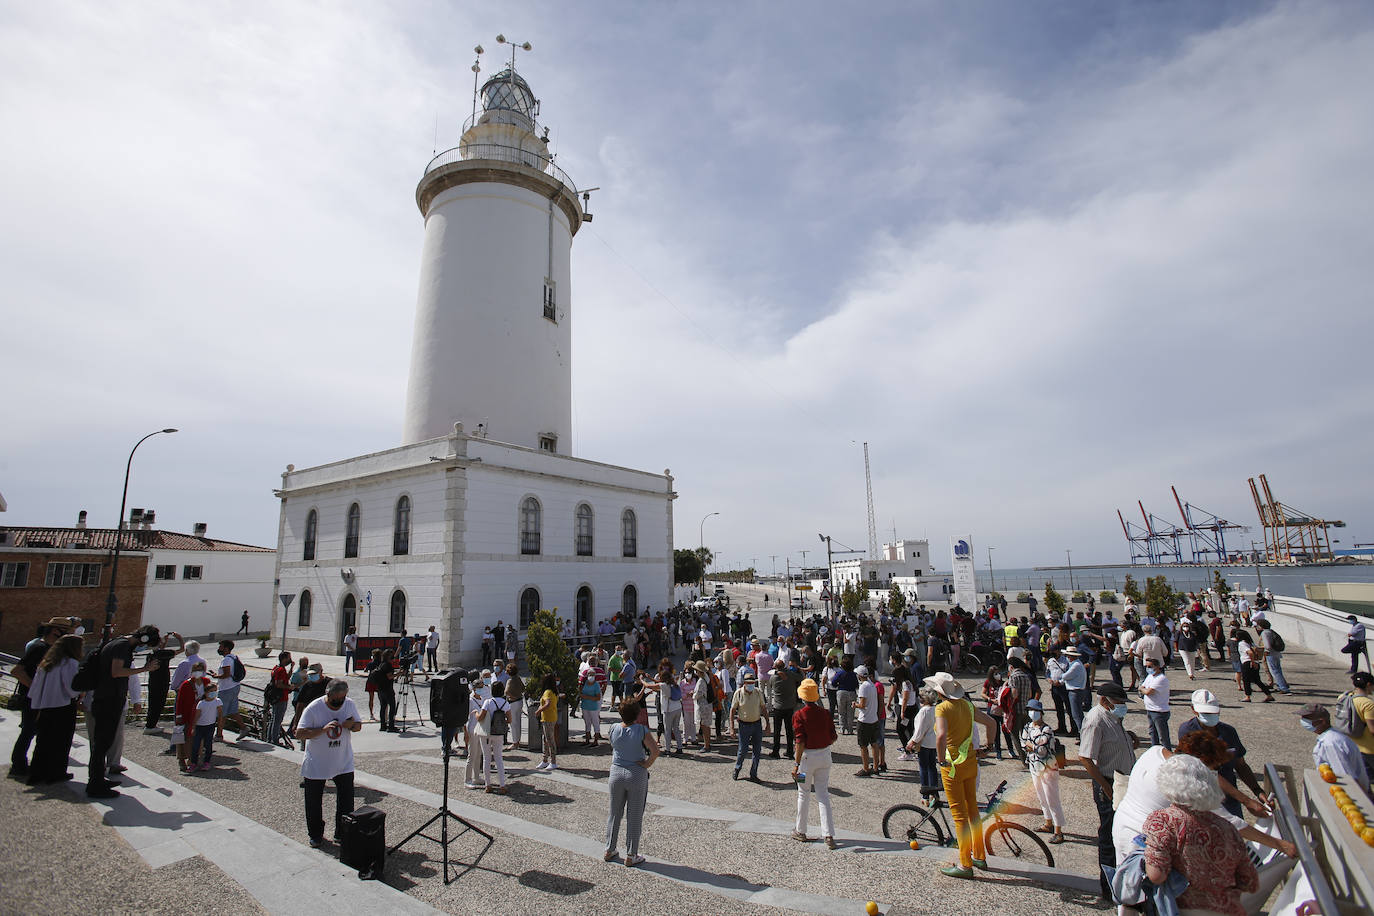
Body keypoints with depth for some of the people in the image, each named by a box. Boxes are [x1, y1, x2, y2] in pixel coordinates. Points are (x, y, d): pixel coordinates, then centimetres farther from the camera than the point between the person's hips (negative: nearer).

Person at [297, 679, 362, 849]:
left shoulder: (349, 704, -5)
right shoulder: (314, 708, -16)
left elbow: (359, 726, 6)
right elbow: (300, 733, -19)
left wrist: (352, 725, -18)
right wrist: (324, 729, -31)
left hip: (343, 763, 2)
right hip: (316, 764, -2)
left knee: (346, 800, 4)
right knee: (314, 801, 10)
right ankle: (316, 835, 31)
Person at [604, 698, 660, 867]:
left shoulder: (614, 728, -6)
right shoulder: (642, 730, -17)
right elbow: (655, 751, -25)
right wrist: (646, 764, -9)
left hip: (616, 772, 3)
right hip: (637, 775, -3)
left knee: (614, 813, 20)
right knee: (634, 817, 10)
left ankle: (609, 850, 31)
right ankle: (631, 856, 19)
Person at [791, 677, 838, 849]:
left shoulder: (799, 715, -15)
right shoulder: (826, 713, -3)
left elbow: (801, 742, -19)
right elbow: (833, 738, 1)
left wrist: (796, 764, -16)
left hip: (807, 756, -3)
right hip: (825, 755, 4)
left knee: (803, 794, 12)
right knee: (823, 794, 11)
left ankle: (800, 832, 26)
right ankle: (829, 835, 8)